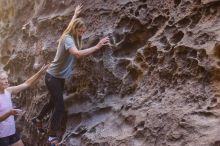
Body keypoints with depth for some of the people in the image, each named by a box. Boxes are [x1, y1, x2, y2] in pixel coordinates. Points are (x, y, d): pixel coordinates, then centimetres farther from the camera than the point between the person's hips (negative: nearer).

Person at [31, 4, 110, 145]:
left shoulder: (71, 36, 2)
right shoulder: (67, 38, -25)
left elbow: (72, 24, 27)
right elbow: (77, 54, -45)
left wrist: (75, 15, 41)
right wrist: (97, 46, -46)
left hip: (59, 77, 9)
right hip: (53, 77, -9)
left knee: (53, 101, 24)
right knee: (59, 106, -5)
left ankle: (38, 119, 47)